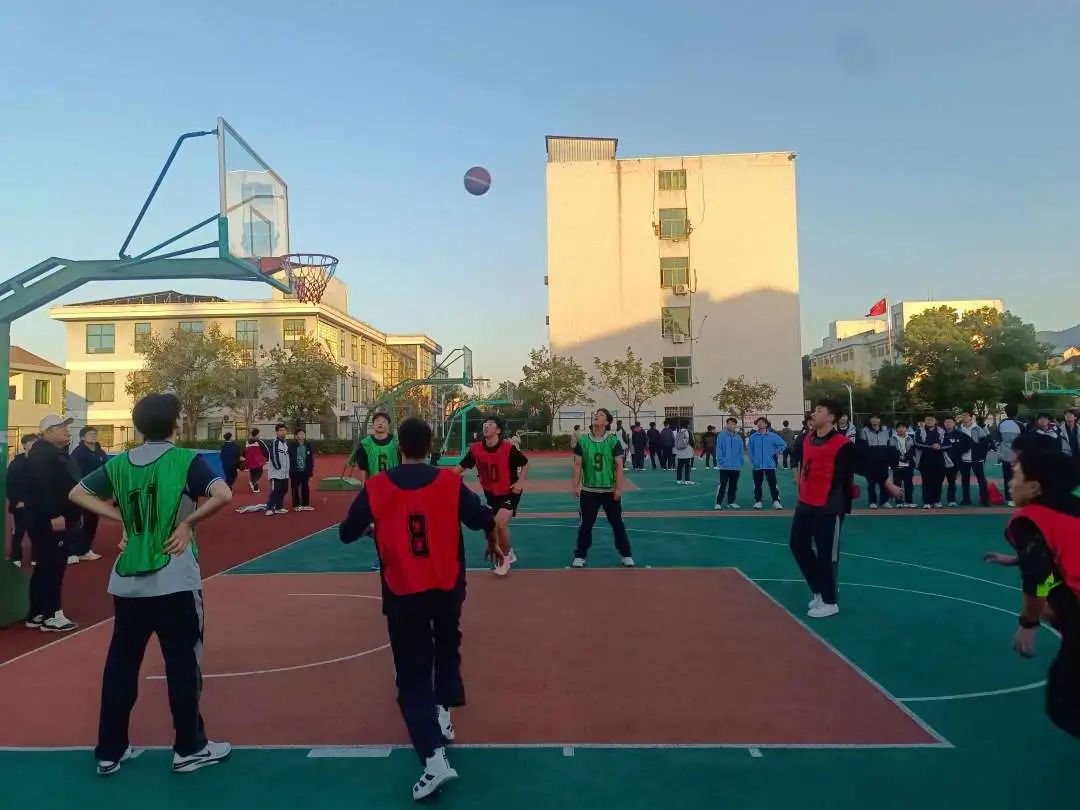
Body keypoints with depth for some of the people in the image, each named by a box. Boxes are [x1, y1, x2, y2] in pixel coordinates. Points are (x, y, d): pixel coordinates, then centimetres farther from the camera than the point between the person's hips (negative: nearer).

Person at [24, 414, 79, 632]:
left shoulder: (58, 452, 19)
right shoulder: (41, 453, -14)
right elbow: (41, 487, -26)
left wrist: (73, 514, 23)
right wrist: (54, 515, -30)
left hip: (61, 519, 11)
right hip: (48, 521, -11)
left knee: (49, 568, 14)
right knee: (50, 568, -6)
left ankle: (38, 614, 21)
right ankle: (50, 616, -1)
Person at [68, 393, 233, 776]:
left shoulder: (119, 463, 4)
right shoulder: (185, 460, -11)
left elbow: (78, 493, 13)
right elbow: (223, 495, -25)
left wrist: (123, 519, 7)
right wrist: (187, 523, -12)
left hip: (127, 581, 5)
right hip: (173, 581, -5)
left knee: (120, 663, 15)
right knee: (183, 664, 6)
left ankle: (109, 751, 26)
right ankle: (189, 748, 17)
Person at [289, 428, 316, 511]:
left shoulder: (308, 445, 3)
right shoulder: (292, 446, -6)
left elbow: (311, 459, 6)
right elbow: (289, 459, -7)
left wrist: (311, 470, 2)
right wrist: (290, 471, -11)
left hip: (305, 471, 3)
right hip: (295, 471, -3)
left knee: (305, 488, 10)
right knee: (295, 488, 5)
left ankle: (305, 504, 19)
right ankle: (296, 505, 14)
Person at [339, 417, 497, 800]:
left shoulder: (376, 486, -8)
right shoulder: (450, 481, -9)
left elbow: (347, 534, 0)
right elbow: (485, 521, -7)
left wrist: (373, 525, 21)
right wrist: (493, 542, 16)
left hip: (403, 594, -1)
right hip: (447, 588, 2)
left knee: (413, 675, 6)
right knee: (446, 646, 31)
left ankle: (434, 758, -6)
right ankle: (443, 712, 31)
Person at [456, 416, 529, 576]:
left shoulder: (508, 449, -22)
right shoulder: (476, 449, -12)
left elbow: (525, 464, -6)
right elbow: (461, 467, -4)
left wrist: (520, 482, -18)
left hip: (509, 493, -5)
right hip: (490, 493, 5)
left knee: (500, 523, -23)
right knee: (491, 527, 14)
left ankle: (505, 557, 3)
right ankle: (508, 554, 41)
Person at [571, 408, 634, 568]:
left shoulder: (613, 440, -6)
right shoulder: (583, 440, -2)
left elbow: (619, 465, -6)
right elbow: (578, 465, 2)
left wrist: (618, 488, -9)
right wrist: (576, 486, -2)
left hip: (610, 490, -1)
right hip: (589, 491, 1)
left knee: (617, 523, 9)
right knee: (586, 524, 8)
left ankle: (626, 555, 21)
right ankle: (580, 556, 19)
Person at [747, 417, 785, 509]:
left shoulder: (773, 436, -1)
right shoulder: (753, 437, 0)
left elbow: (783, 444, 7)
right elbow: (750, 450, 1)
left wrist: (777, 453, 0)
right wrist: (752, 461, -5)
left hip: (770, 465, -1)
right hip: (757, 465, 1)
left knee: (773, 484, -3)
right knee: (757, 485, 9)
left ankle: (776, 501, 2)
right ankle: (758, 501, 18)